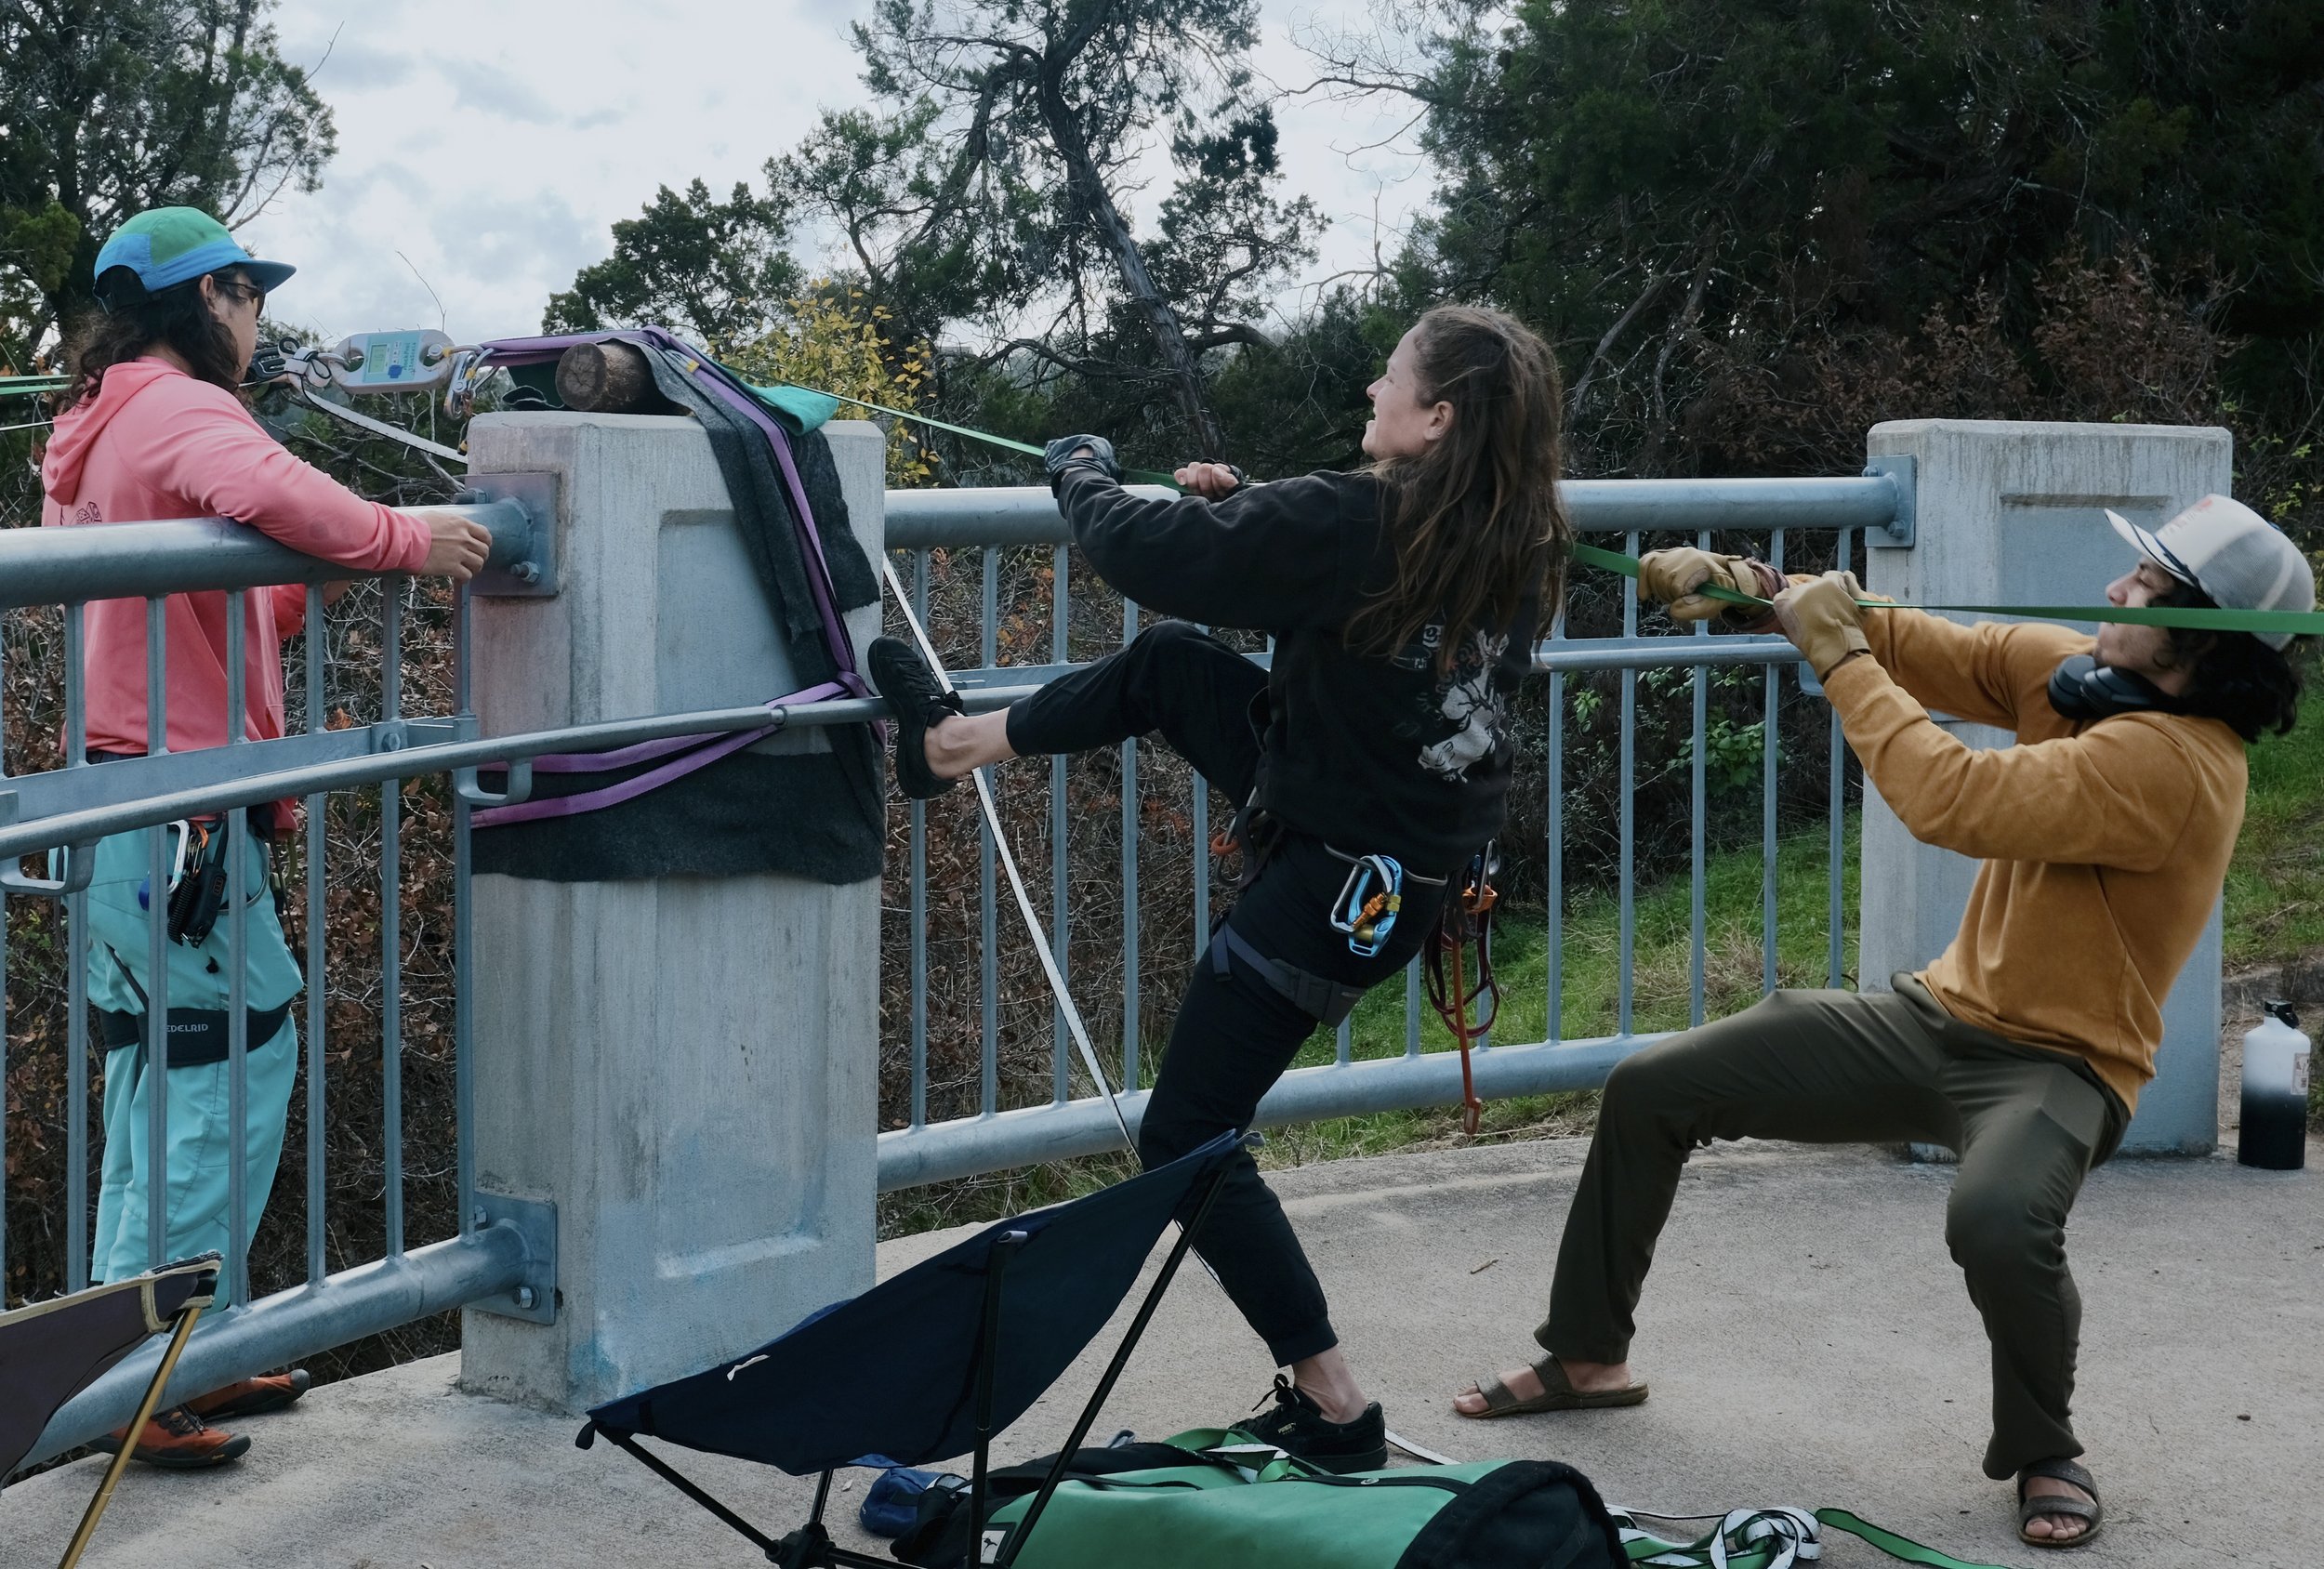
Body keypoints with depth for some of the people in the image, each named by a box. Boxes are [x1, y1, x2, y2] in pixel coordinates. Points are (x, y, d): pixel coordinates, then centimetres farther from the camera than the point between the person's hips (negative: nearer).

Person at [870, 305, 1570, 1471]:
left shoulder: (1358, 521, -27)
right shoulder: (1513, 544, -3)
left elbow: (1144, 552, -19)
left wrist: (1082, 474, 1)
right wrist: (1237, 507, 7)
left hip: (1338, 881, -9)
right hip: (1418, 837, 9)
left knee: (1185, 1139, 5)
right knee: (1168, 665, 22)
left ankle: (1333, 1409, 10)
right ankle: (958, 743, 44)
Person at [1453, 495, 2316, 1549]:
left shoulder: (2174, 759, -27)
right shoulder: (2070, 670, -2)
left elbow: (1948, 802, -32)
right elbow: (1909, 645, 1)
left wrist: (1837, 653, -21)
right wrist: (1748, 590, -15)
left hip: (2055, 1065, -8)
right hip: (1938, 1015, 8)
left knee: (1996, 1218, -41)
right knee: (1651, 1091, 6)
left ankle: (2043, 1455, -9)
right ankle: (1586, 1355, 24)